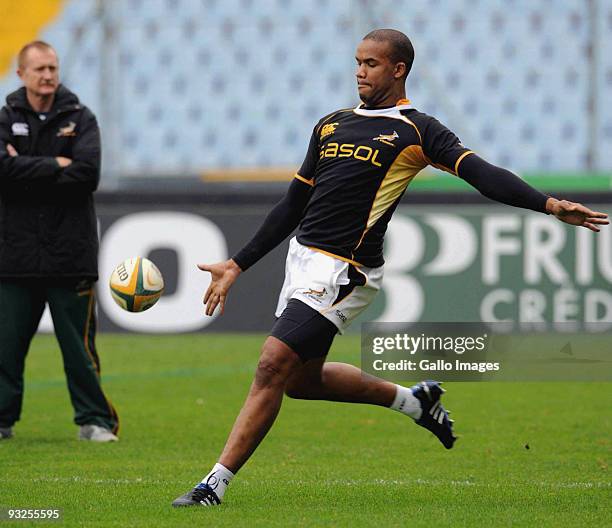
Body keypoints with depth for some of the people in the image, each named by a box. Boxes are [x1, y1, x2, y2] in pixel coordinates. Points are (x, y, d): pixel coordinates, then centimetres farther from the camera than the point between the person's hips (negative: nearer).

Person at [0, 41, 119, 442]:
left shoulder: (80, 119, 4)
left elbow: (87, 174, -12)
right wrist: (55, 166, -14)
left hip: (70, 254, -1)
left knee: (80, 346, 3)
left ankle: (94, 420, 13)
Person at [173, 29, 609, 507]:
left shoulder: (416, 131, -4)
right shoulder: (331, 124, 16)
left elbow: (482, 174, -14)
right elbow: (293, 206, 21)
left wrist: (549, 205, -30)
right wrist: (238, 266, 20)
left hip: (342, 271, -8)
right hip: (303, 258, 8)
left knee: (273, 366, -14)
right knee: (301, 380, 16)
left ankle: (216, 484, -8)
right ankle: (414, 400, 34)